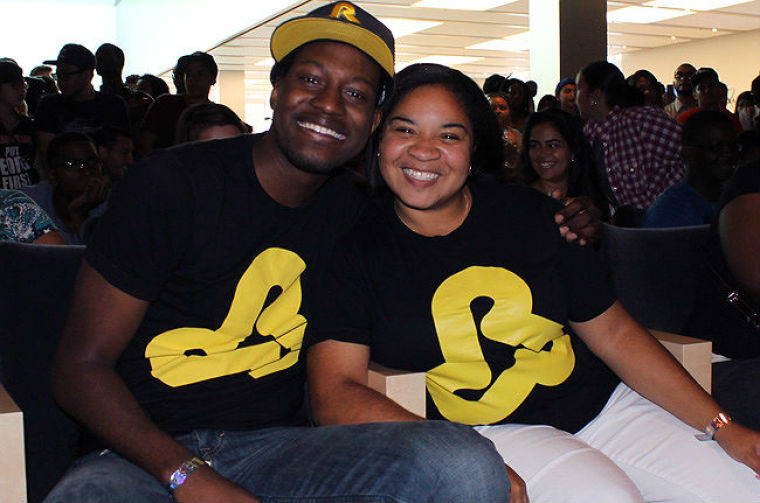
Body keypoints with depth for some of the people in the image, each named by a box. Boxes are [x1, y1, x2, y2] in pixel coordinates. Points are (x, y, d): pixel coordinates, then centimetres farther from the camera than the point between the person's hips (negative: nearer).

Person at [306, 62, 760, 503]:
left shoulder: (531, 214, 5)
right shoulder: (356, 248, -5)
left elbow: (613, 333, 8)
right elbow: (334, 391, -15)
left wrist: (722, 427, 1)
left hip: (601, 405, 4)